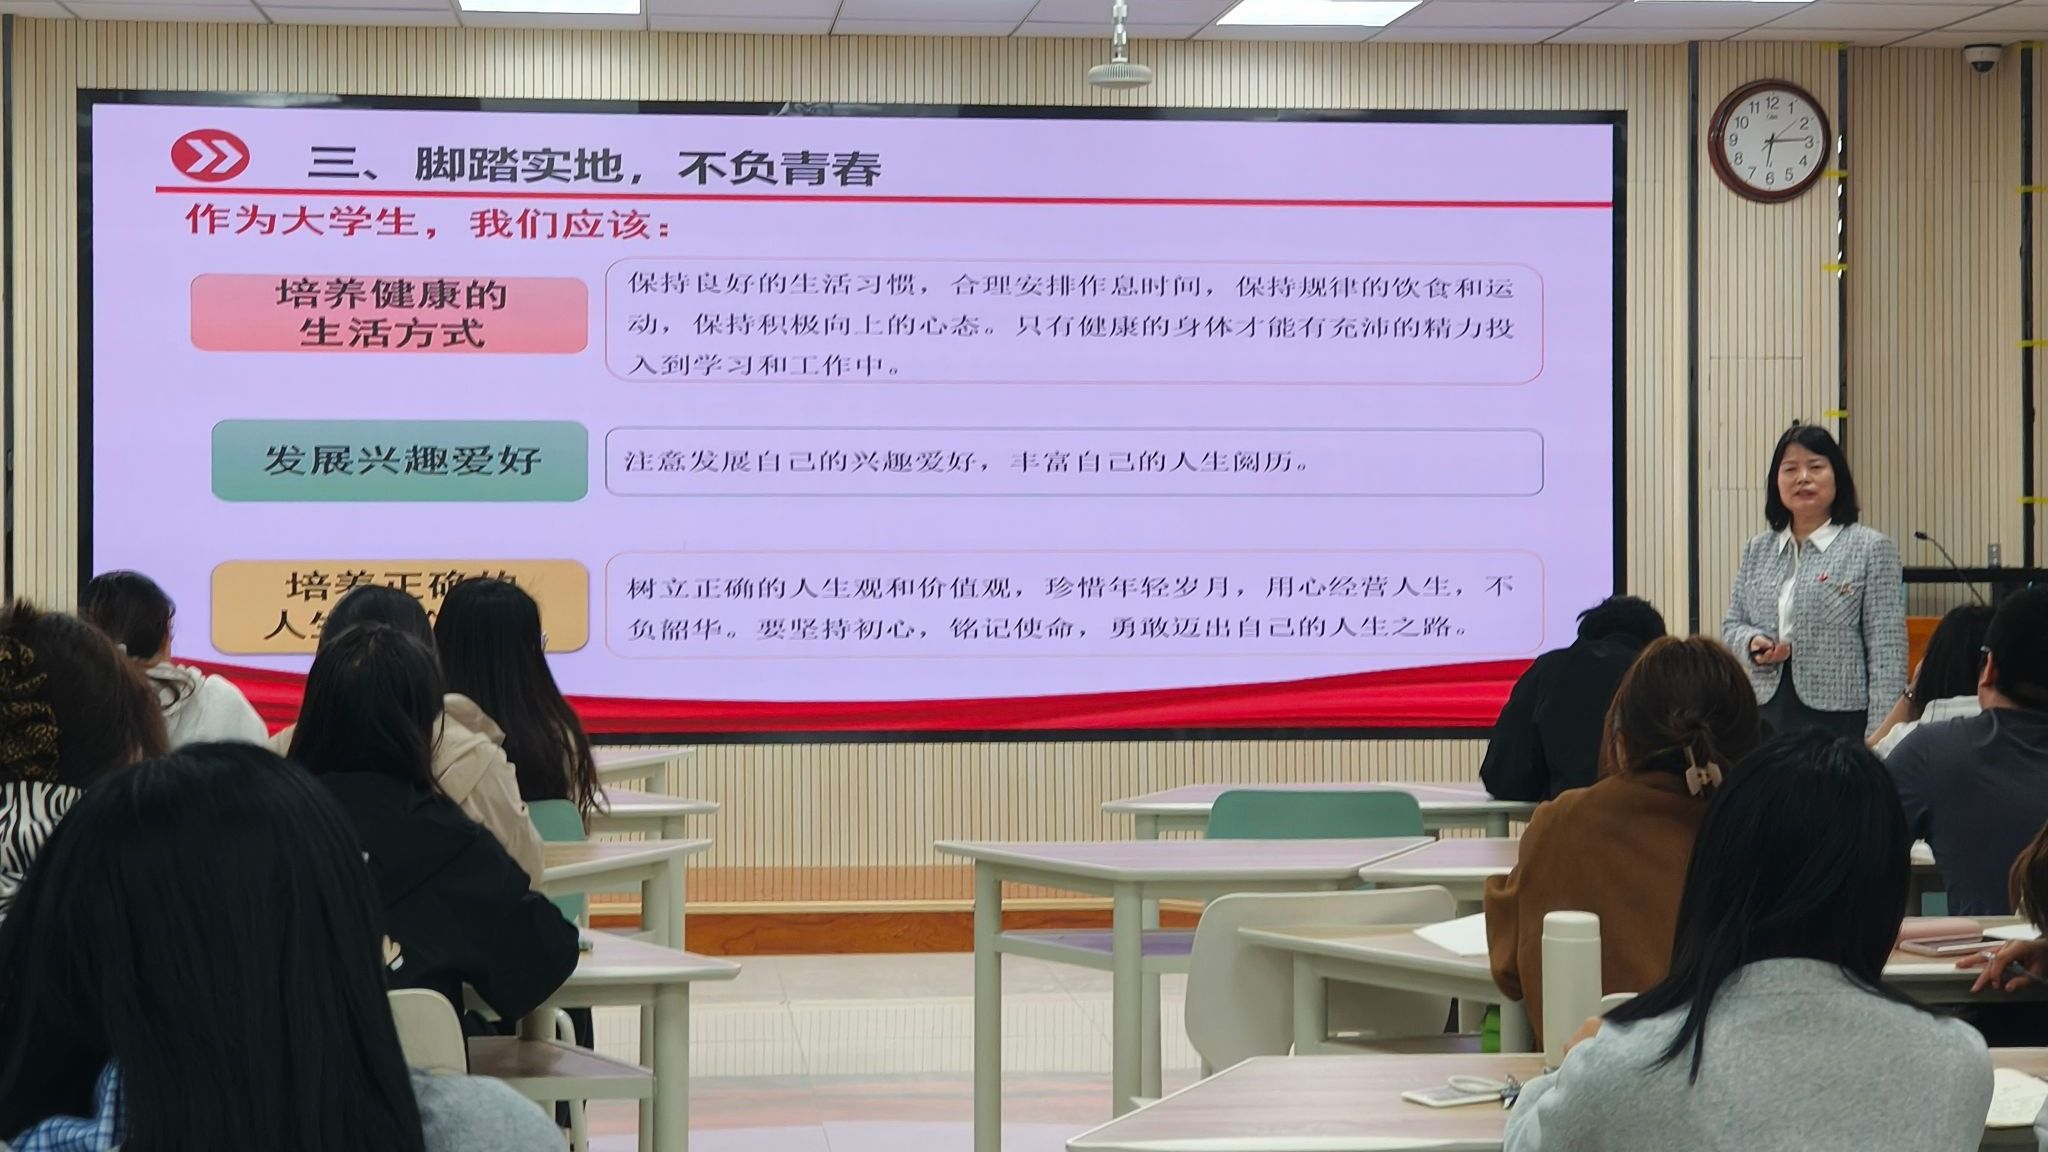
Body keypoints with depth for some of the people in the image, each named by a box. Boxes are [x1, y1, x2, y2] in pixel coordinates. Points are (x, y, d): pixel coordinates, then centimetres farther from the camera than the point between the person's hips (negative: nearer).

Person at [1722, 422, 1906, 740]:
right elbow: (1732, 626, 20)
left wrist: (1879, 739, -11)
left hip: (1840, 719, -4)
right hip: (1768, 716, 4)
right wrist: (1753, 643, -5)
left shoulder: (1871, 548, -1)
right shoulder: (1757, 552, 14)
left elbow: (1887, 654, -5)